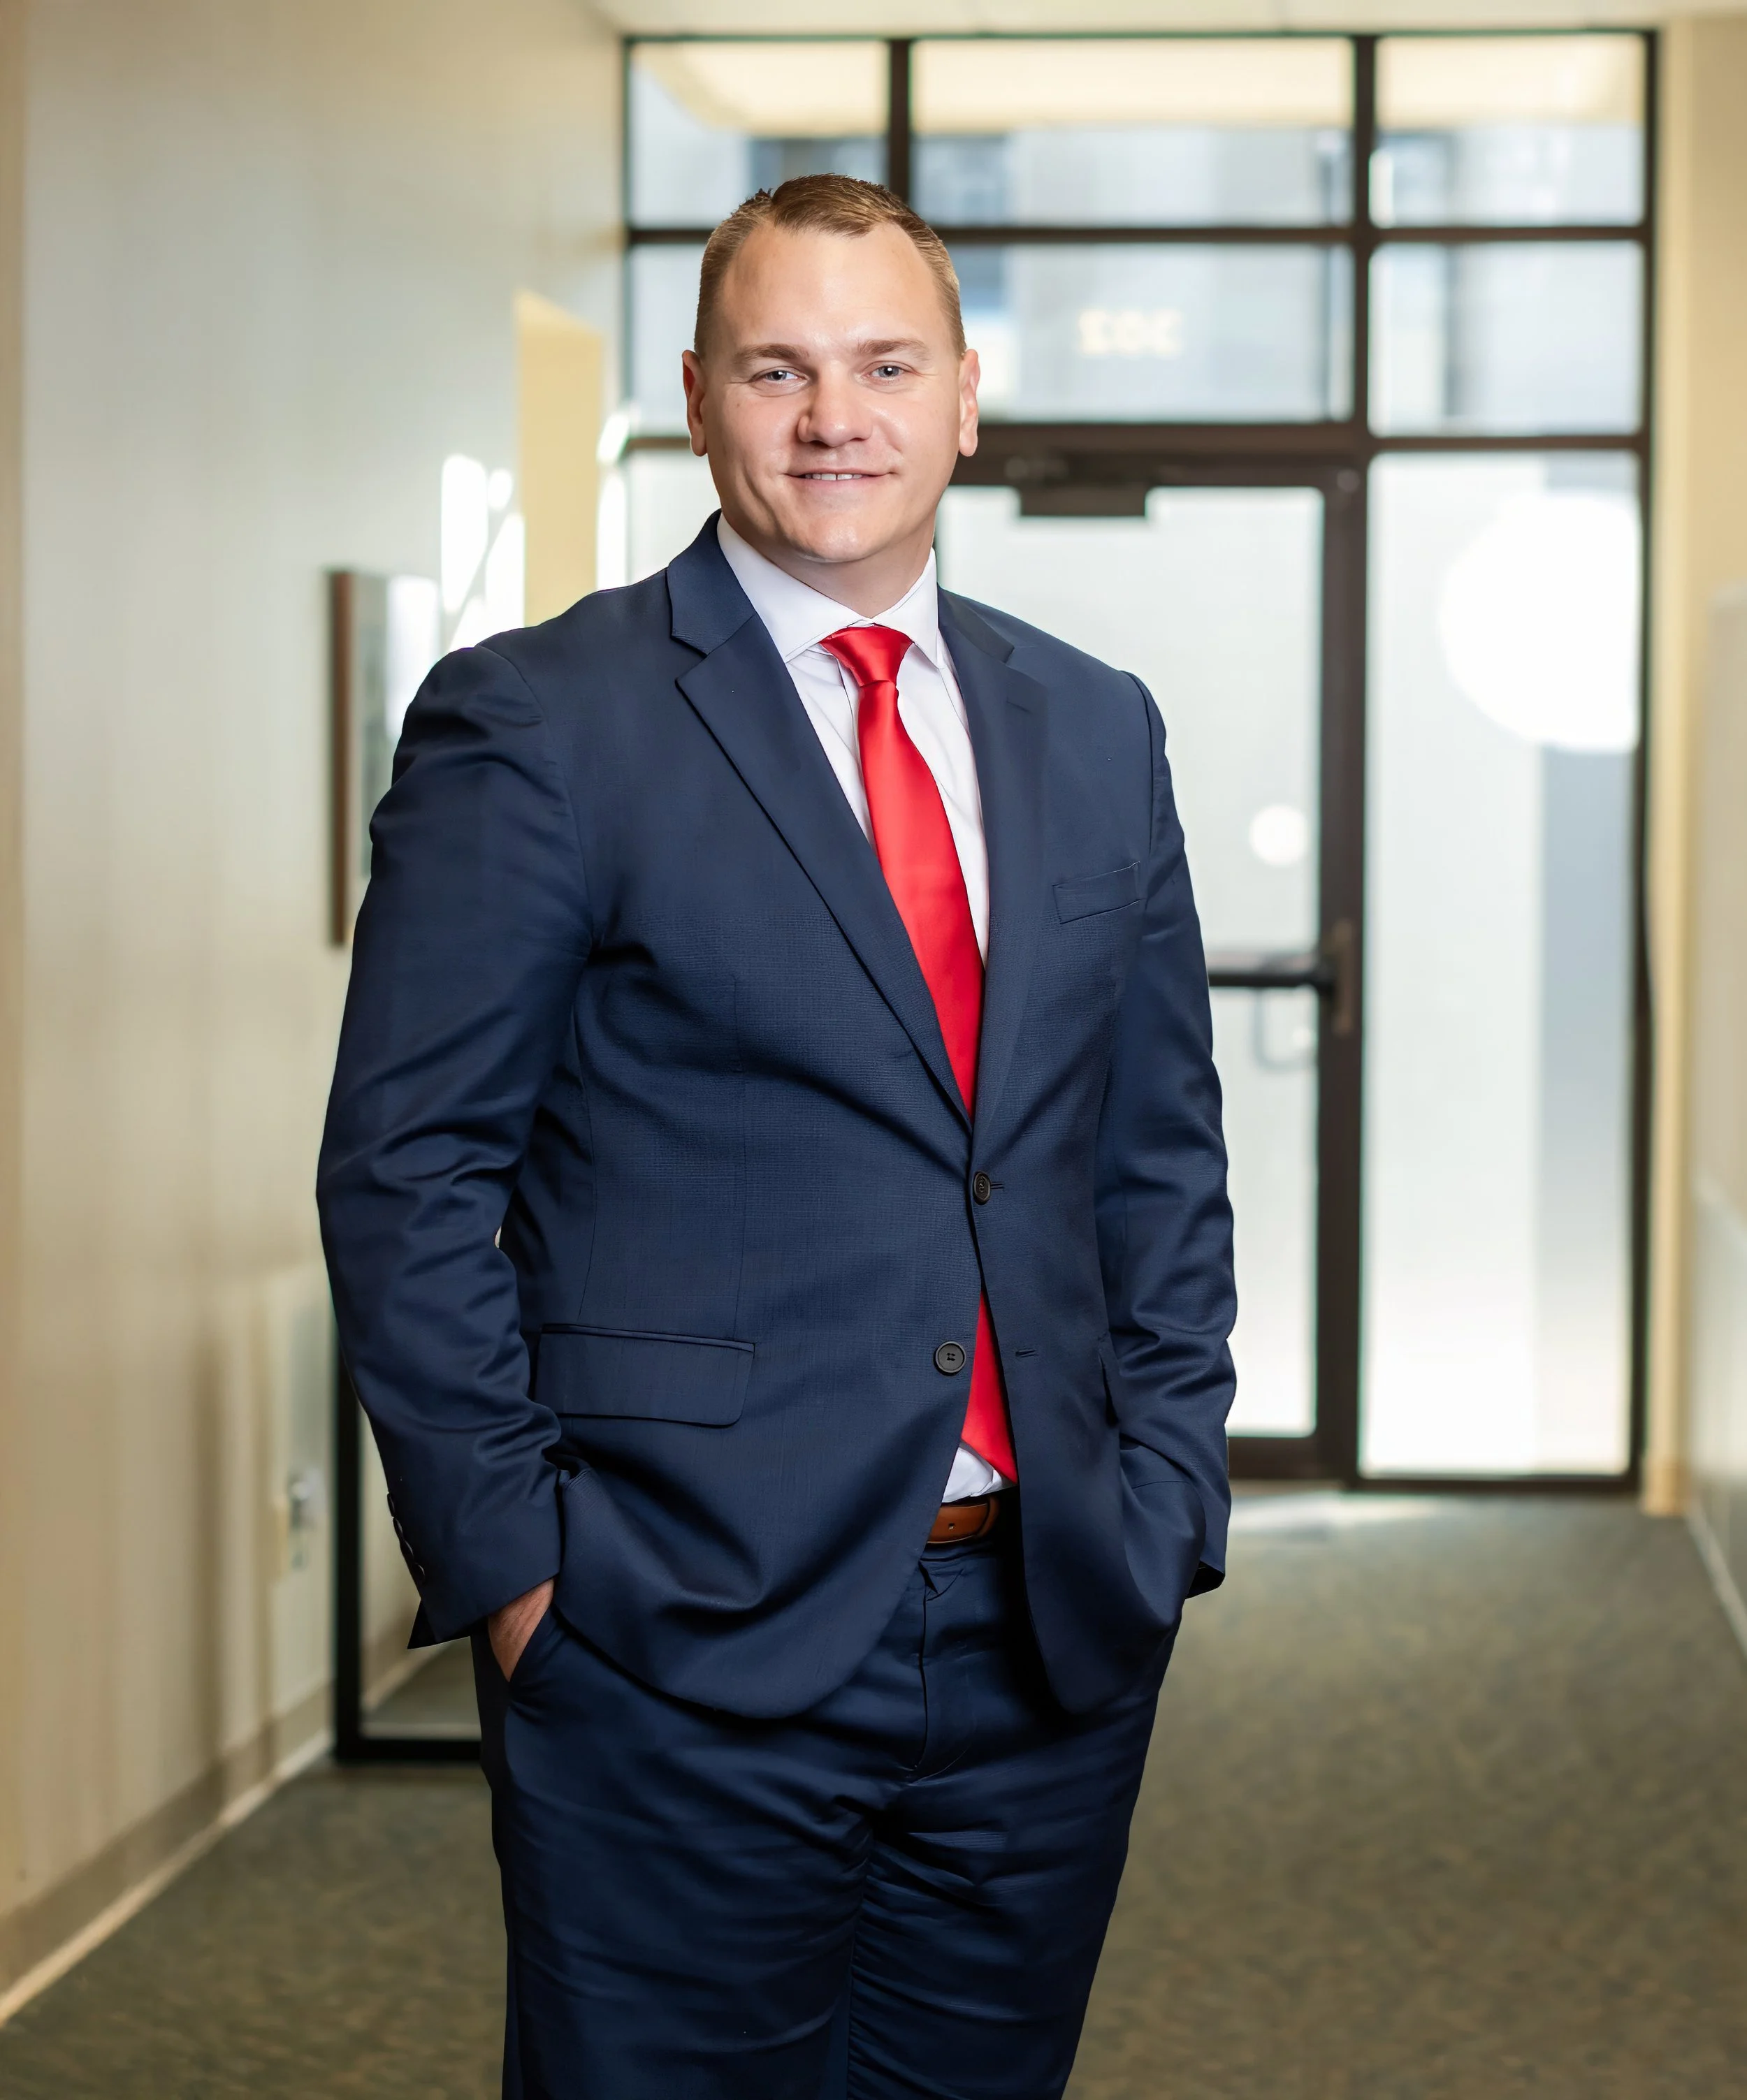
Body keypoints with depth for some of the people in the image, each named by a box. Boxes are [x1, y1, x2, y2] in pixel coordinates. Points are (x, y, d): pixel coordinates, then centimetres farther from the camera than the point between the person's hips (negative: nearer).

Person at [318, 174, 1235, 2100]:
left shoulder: (1093, 732, 11)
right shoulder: (531, 726, -5)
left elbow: (1164, 1157, 15)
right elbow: (406, 1177, -7)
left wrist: (1166, 1507, 6)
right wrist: (510, 1565, -11)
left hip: (1054, 1646, 5)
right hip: (686, 1652, -5)